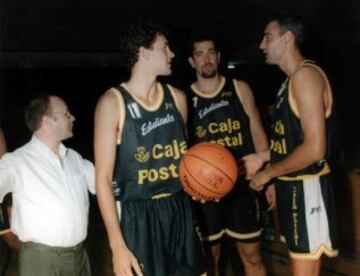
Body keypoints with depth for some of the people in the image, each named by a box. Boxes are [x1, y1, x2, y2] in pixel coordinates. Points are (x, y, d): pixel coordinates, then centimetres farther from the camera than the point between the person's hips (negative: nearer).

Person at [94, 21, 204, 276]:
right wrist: (117, 245, -17)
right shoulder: (113, 102, -10)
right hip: (138, 215, -5)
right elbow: (103, 178, -12)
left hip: (180, 209, 5)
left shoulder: (177, 97, 7)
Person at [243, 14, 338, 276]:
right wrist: (263, 157, 12)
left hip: (307, 187, -10)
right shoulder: (292, 79, 14)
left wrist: (268, 173, -15)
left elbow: (314, 148, -24)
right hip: (293, 186, 10)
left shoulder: (305, 75, -17)